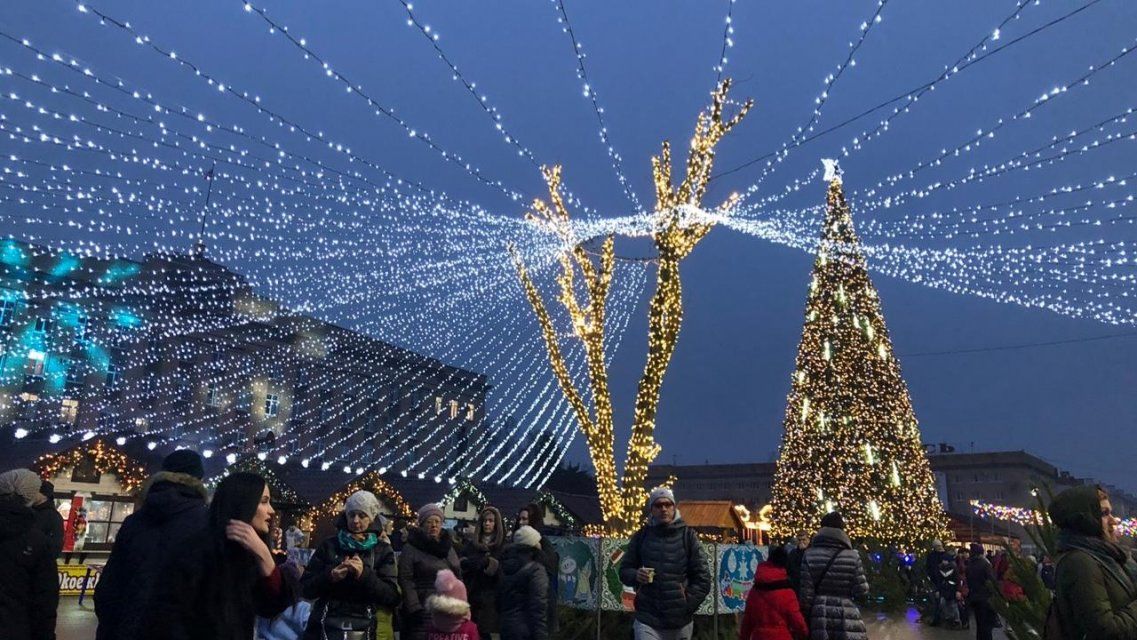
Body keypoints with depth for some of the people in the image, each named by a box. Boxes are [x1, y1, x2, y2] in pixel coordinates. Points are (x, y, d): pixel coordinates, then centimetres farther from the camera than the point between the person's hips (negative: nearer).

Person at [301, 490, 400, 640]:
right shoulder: (328, 546, 6)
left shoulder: (382, 550, 3)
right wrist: (329, 577, -15)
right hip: (327, 627, 1)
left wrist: (364, 575, -18)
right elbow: (306, 588, 3)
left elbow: (393, 596, -5)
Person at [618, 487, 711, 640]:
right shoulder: (641, 536, 4)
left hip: (680, 623, 0)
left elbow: (702, 580, 0)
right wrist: (635, 575, -12)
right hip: (647, 620, 0)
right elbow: (624, 571, 9)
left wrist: (686, 606, -9)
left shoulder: (687, 535, 0)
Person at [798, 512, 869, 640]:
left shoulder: (809, 555, -4)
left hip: (819, 616, 1)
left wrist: (806, 619, 6)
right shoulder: (852, 556, -5)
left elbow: (806, 593, -4)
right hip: (847, 618, -1)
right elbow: (862, 591, -3)